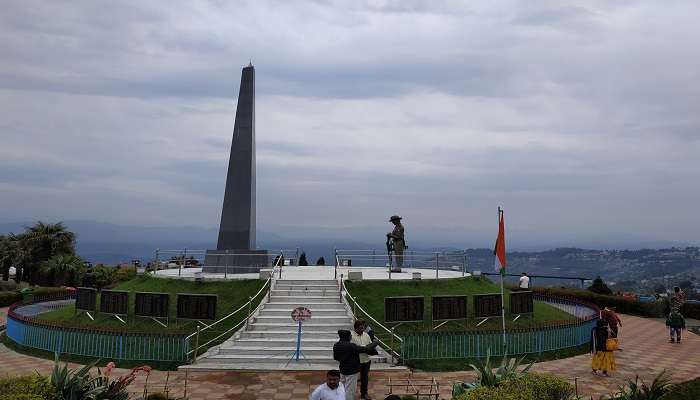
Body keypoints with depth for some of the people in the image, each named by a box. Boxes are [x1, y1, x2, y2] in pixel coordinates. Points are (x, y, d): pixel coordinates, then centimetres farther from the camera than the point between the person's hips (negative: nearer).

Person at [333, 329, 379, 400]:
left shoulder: (335, 346, -4)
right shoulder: (350, 346, -26)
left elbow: (335, 357, 9)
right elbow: (366, 349, -23)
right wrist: (374, 343, -8)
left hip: (342, 370, 7)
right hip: (351, 370, -7)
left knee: (343, 388, 22)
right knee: (350, 390, 5)